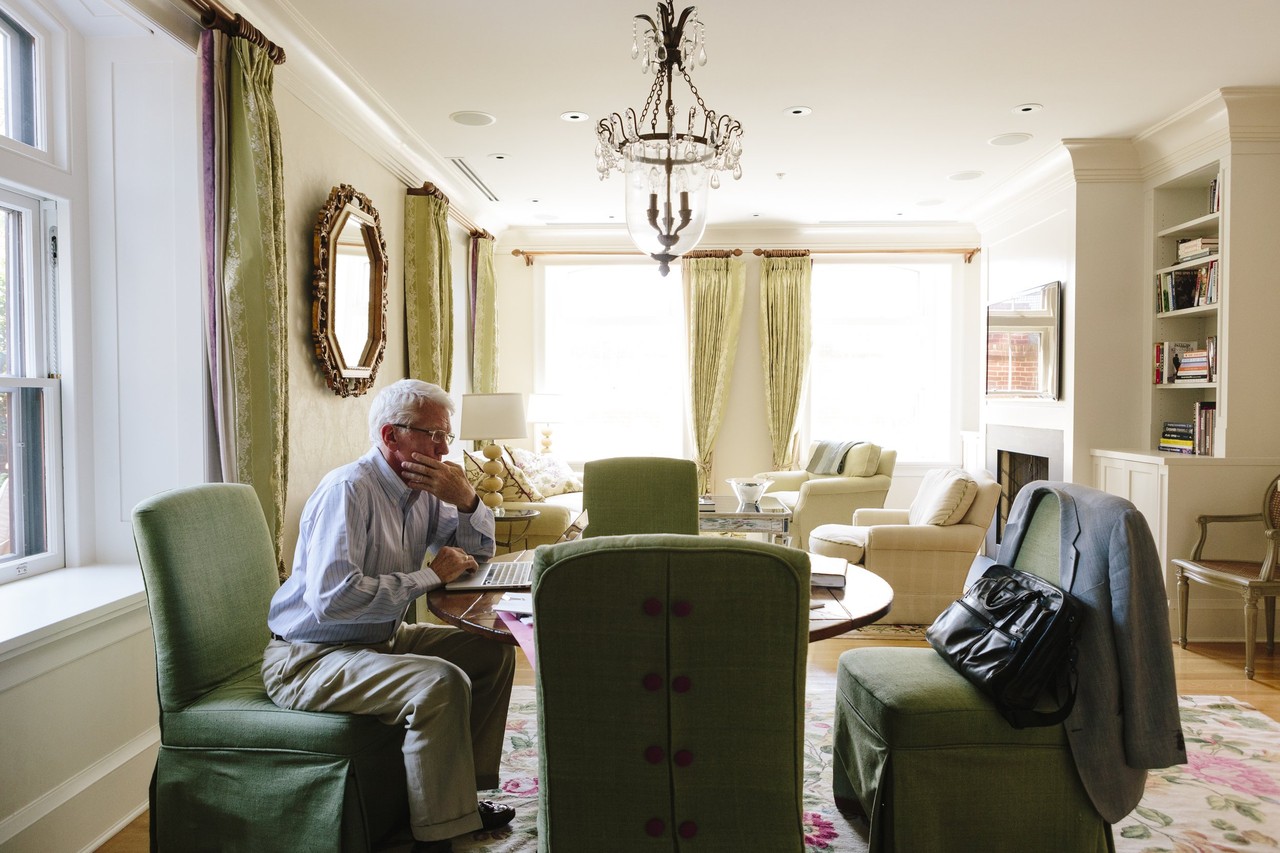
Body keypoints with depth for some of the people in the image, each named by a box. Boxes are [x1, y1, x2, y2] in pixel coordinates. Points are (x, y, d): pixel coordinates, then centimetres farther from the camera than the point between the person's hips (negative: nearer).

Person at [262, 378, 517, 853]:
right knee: (441, 683, -29)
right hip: (311, 658, -9)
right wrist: (430, 575, -26)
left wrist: (467, 501, -9)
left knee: (494, 651, 6)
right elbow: (330, 597, -34)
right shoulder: (349, 490, -23)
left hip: (381, 638, 9)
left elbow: (479, 553, 12)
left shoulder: (423, 489, 4)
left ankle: (462, 792, 16)